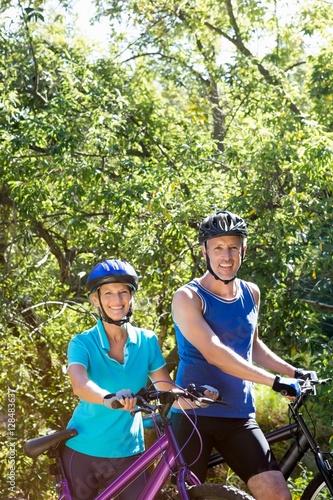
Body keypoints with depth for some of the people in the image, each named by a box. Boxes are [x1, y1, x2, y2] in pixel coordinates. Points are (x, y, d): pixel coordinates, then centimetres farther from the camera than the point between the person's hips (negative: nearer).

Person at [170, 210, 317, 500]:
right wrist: (275, 381, -25)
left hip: (240, 417, 5)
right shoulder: (188, 298, -9)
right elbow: (214, 353, -23)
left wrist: (294, 372, 16)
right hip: (194, 415, -4)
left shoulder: (251, 294, 10)